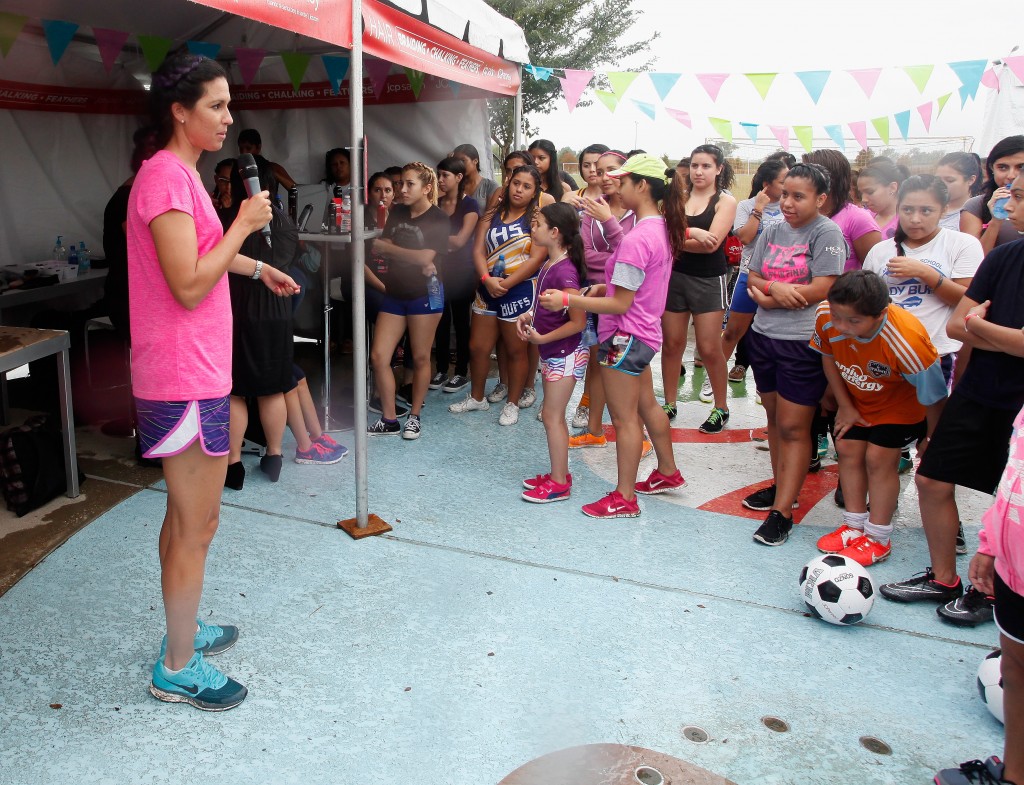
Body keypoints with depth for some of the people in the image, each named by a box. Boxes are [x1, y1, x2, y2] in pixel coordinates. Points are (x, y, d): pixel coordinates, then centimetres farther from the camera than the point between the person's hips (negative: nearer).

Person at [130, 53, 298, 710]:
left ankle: (184, 627, 38)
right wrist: (244, 224, -15)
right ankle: (178, 668, 16)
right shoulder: (167, 176, -17)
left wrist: (256, 267, 37)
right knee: (197, 526, 1)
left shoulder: (180, 174, 15)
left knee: (187, 517, 21)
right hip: (186, 380, -11)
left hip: (191, 374, 11)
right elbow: (189, 286, -23)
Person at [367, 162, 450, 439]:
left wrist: (386, 247, -7)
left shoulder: (438, 218, -8)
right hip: (394, 294, 6)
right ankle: (389, 419, 12)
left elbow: (426, 256, -18)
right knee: (378, 356, 0)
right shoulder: (397, 212, 9)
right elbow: (381, 248, 2)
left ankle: (414, 416, 22)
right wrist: (416, 260, -15)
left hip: (424, 295, -5)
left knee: (420, 357, 5)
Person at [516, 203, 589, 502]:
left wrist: (541, 338, -19)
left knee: (552, 417, -1)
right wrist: (529, 315, 2)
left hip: (565, 354, -10)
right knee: (553, 415, 17)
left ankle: (559, 484, 10)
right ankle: (559, 474, 30)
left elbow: (578, 322, -25)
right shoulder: (549, 263, 4)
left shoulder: (564, 272, -24)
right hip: (552, 353, 10)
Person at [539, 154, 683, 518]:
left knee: (624, 419, 1)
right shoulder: (660, 229, 4)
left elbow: (621, 304, -23)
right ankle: (668, 472, 40)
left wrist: (567, 300, -22)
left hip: (625, 337, -10)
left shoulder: (635, 240, -25)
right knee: (647, 405, 24)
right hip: (645, 333, 10)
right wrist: (605, 287, 5)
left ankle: (624, 498, 13)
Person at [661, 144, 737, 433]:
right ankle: (669, 403, 21)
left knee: (709, 349, -1)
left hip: (709, 280, -3)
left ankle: (721, 408, 16)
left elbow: (712, 243, -15)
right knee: (672, 344, 6)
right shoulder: (678, 196, 6)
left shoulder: (726, 201, -2)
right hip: (674, 276, 3)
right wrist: (692, 233, -23)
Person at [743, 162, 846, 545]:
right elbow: (752, 279, 7)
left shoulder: (826, 233, -9)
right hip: (763, 336, 7)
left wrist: (767, 295, -12)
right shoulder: (772, 232, 8)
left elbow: (822, 289, -17)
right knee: (774, 417, 16)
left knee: (793, 427, -3)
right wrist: (776, 288, -15)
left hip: (803, 342, -6)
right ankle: (781, 487, 31)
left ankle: (782, 512, 2)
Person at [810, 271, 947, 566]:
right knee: (847, 448, 4)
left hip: (901, 404, -5)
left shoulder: (906, 342, -43)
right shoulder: (825, 315, -30)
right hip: (858, 399, 5)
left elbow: (934, 398, -26)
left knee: (879, 458, -8)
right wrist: (845, 406, -2)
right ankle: (855, 526, 21)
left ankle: (878, 540, 9)